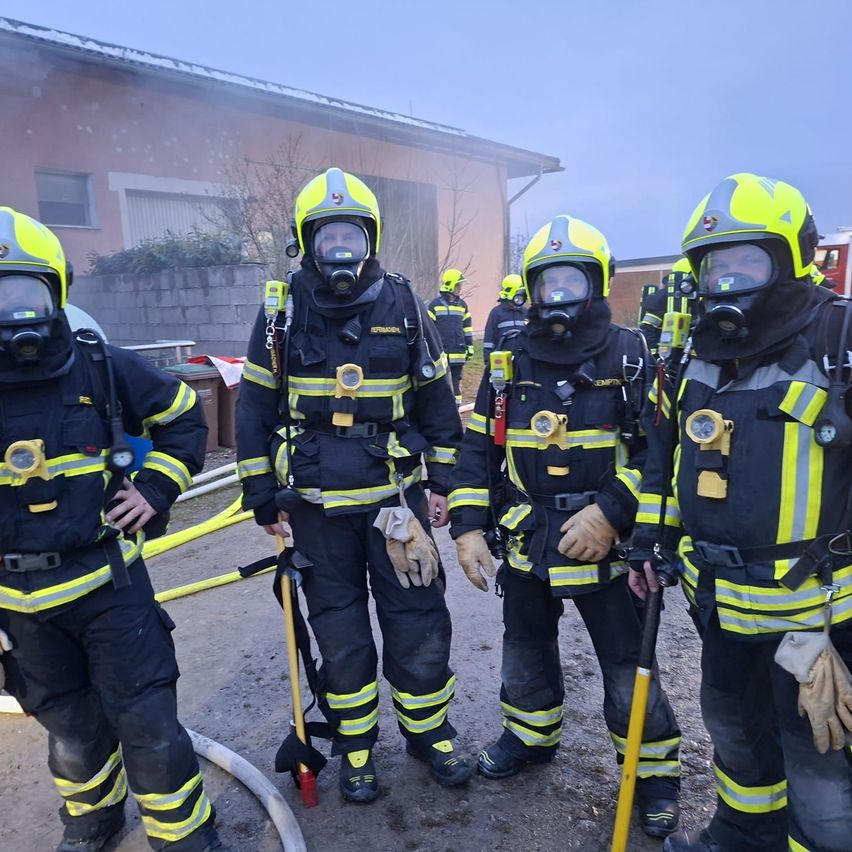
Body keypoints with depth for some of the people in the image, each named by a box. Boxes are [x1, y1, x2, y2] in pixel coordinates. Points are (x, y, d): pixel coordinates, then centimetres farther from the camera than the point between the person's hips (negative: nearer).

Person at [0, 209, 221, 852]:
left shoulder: (103, 368, -7)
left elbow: (186, 418, 6)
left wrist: (156, 488, -3)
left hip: (110, 581, -1)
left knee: (147, 723, 3)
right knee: (72, 728, 20)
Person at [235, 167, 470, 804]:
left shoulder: (404, 307, -1)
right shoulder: (283, 313, -1)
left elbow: (437, 397, 6)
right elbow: (255, 407, 3)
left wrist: (442, 483, 4)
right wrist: (262, 498, 2)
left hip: (397, 496, 0)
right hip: (317, 506, 0)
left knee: (419, 623, 8)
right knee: (340, 633, 13)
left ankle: (429, 732, 33)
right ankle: (355, 745, 34)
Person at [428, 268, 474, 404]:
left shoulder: (462, 305, 10)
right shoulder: (435, 304, -3)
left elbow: (467, 328, 14)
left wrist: (470, 347, 11)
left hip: (458, 352, 4)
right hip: (440, 352, -4)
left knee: (456, 382, 10)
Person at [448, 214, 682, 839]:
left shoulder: (631, 358, -7)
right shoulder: (509, 364, 2)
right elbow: (479, 448, 4)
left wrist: (610, 512, -21)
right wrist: (468, 525, -3)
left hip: (605, 549, -3)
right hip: (525, 547, 4)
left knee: (628, 669, 8)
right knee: (527, 653, 22)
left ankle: (655, 769, 34)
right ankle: (531, 735, 48)